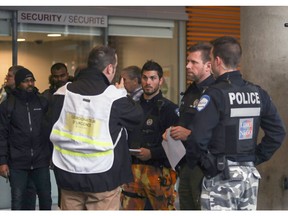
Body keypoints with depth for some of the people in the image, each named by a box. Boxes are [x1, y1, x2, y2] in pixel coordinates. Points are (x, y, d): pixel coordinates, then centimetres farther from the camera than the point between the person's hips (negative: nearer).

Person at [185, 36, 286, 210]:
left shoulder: (215, 94, -15)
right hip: (250, 175, 6)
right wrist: (257, 157, 12)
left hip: (221, 177, -6)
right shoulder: (258, 93, 5)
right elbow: (278, 132, 6)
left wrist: (193, 162, -3)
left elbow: (198, 138, -21)